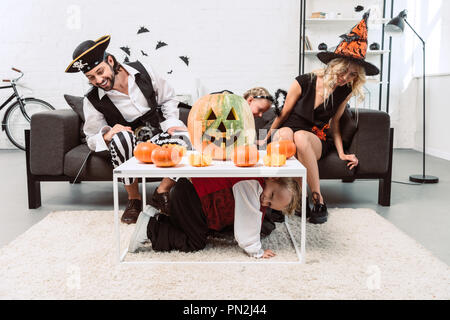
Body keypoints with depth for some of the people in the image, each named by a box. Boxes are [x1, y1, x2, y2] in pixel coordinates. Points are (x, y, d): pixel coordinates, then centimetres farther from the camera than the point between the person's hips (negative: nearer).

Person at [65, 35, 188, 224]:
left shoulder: (142, 71, -7)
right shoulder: (93, 102, -11)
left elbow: (168, 99, 6)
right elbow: (92, 139, -2)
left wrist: (172, 123, -10)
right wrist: (107, 135, -25)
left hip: (158, 133, 2)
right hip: (128, 145, -2)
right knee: (121, 138, -39)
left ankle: (162, 191, -4)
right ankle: (134, 199, -17)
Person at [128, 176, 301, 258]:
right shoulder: (251, 184, -26)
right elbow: (248, 222, -25)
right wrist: (256, 251, -15)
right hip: (190, 197, -10)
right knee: (194, 243, -2)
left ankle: (156, 218, 21)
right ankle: (150, 227, 1)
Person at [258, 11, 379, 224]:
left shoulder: (346, 91, 3)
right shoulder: (304, 83, -5)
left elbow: (334, 123, 12)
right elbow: (283, 114, 5)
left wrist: (341, 153, 3)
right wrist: (266, 139, 10)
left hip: (317, 141, 1)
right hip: (286, 137, -1)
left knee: (300, 136, -38)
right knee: (284, 133, -40)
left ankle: (318, 200, -33)